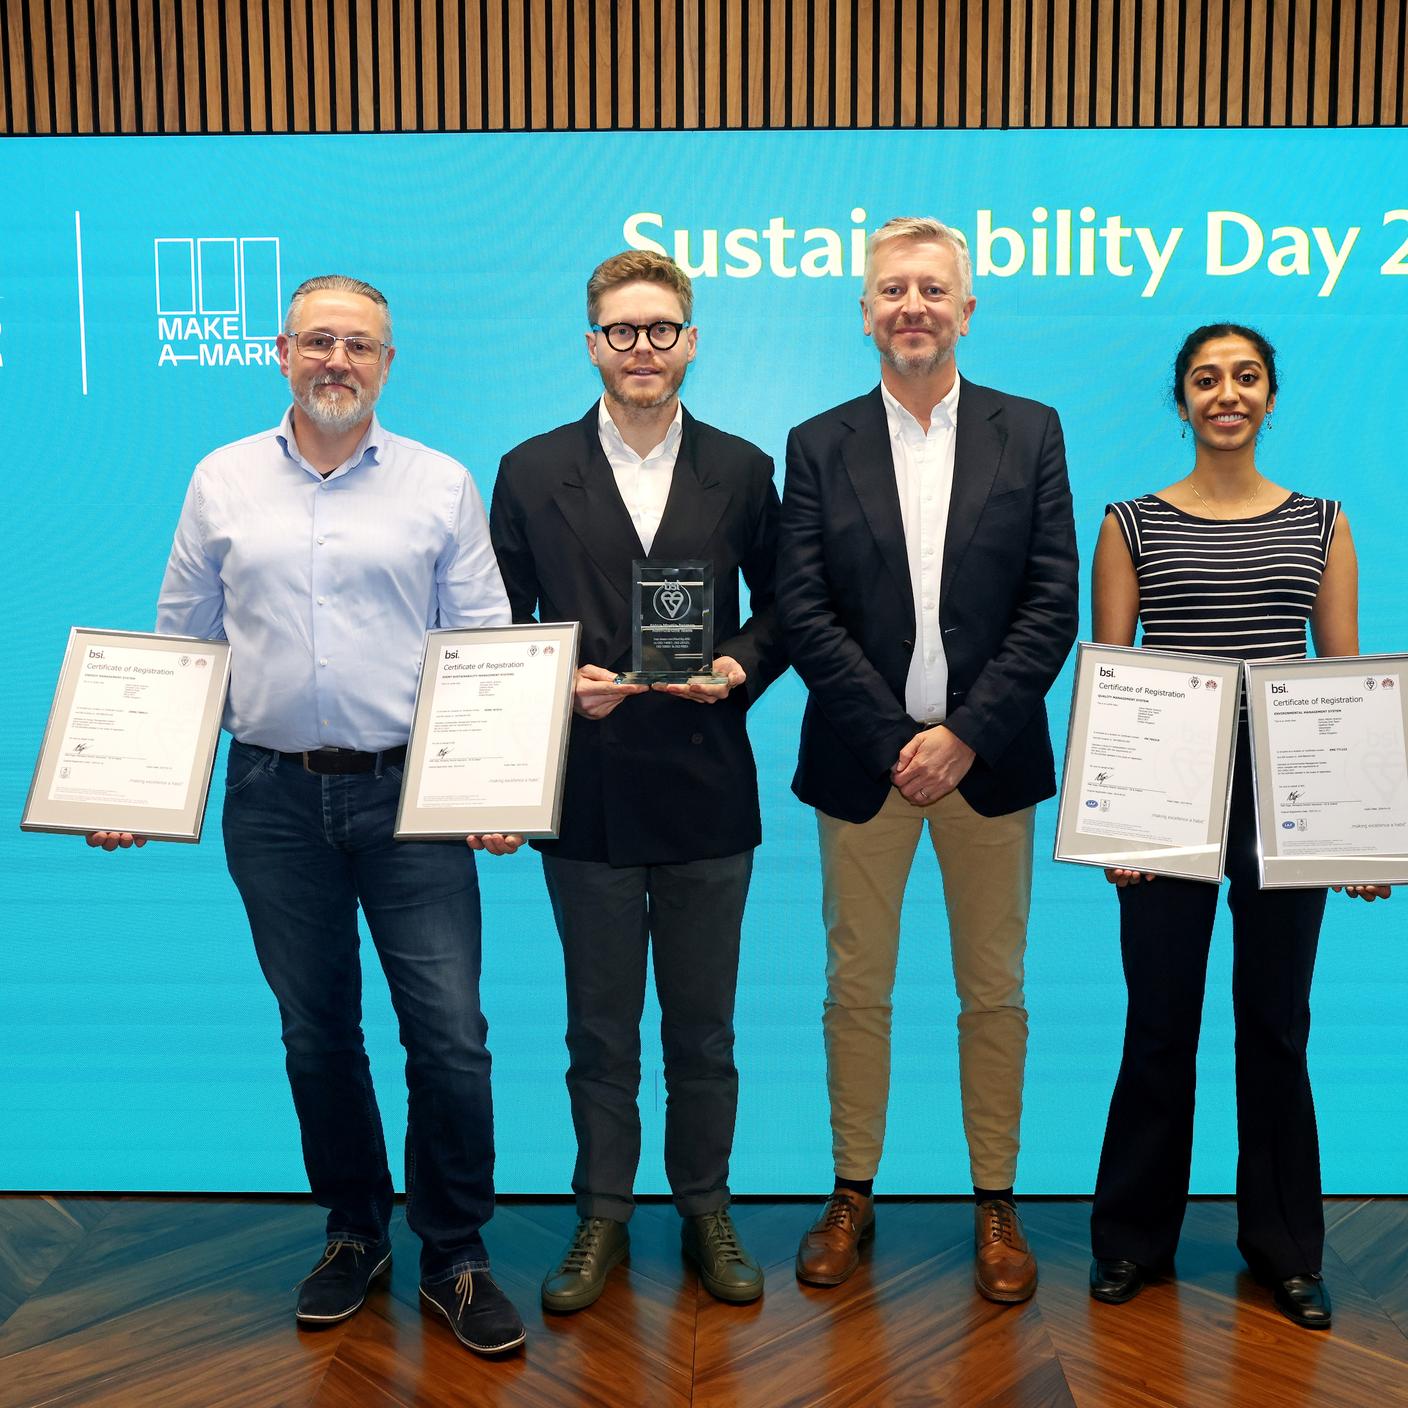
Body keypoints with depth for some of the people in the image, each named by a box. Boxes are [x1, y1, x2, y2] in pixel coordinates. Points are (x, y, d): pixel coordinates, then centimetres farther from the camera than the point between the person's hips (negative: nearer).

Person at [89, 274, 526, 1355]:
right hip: (273, 793, 2)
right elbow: (181, 647, 11)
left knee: (448, 1033, -2)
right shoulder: (221, 481, 8)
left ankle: (455, 1256, 18)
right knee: (315, 1033, 13)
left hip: (410, 791, -2)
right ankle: (353, 1234, 33)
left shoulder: (442, 485, 3)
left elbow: (487, 645, 1)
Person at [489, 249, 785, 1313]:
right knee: (599, 1028, 12)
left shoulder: (742, 470, 5)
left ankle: (706, 1211, 31)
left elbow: (779, 606, 9)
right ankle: (602, 1216, 29)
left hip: (707, 792, 1)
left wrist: (740, 665, -11)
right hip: (587, 793, 0)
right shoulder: (532, 473, 3)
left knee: (704, 1025, 13)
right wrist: (560, 683, -13)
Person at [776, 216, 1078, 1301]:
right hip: (863, 757, 0)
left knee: (994, 993, 10)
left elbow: (1053, 603, -2)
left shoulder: (1031, 432, 5)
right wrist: (896, 739, -12)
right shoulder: (820, 445, 4)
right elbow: (804, 611, -3)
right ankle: (853, 1193, 26)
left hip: (988, 756, 0)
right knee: (857, 989, 9)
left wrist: (966, 735, -12)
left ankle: (996, 1202, 25)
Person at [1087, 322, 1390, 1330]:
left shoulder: (1320, 522, 8)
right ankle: (1134, 1237, 23)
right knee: (1159, 1022, 6)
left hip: (1287, 798, 2)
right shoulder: (1133, 524, 3)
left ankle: (1285, 1246, 27)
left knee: (1277, 1020, 10)